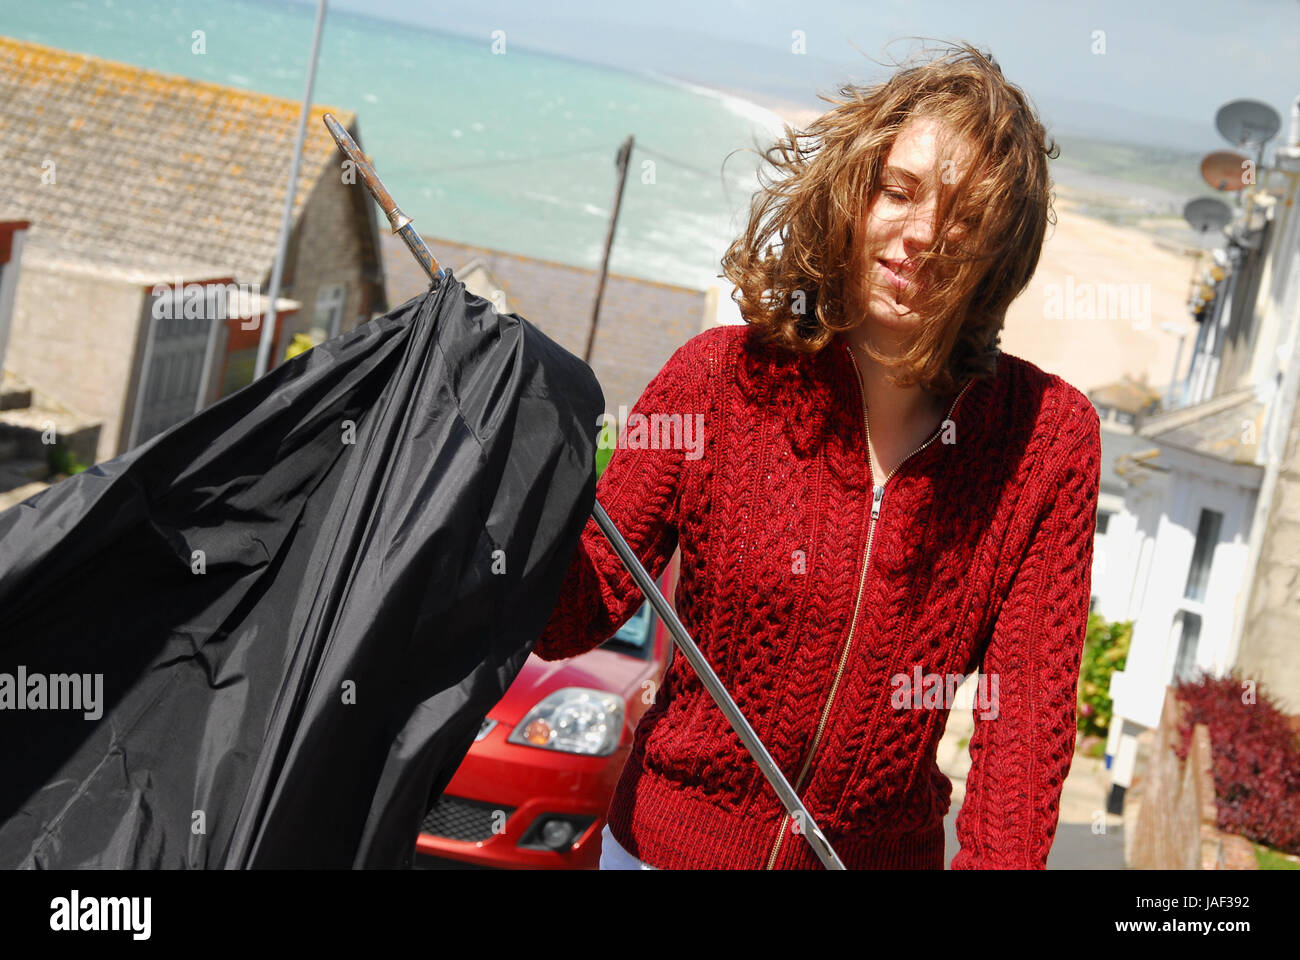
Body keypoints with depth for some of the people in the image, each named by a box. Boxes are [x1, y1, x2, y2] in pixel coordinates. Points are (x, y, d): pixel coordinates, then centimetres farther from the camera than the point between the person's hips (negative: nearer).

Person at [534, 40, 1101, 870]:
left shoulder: (1047, 436, -10)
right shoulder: (719, 378, -12)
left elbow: (1027, 706, -12)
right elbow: (574, 619, -12)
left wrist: (998, 861, -28)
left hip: (889, 850, 1)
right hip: (674, 838, 0)